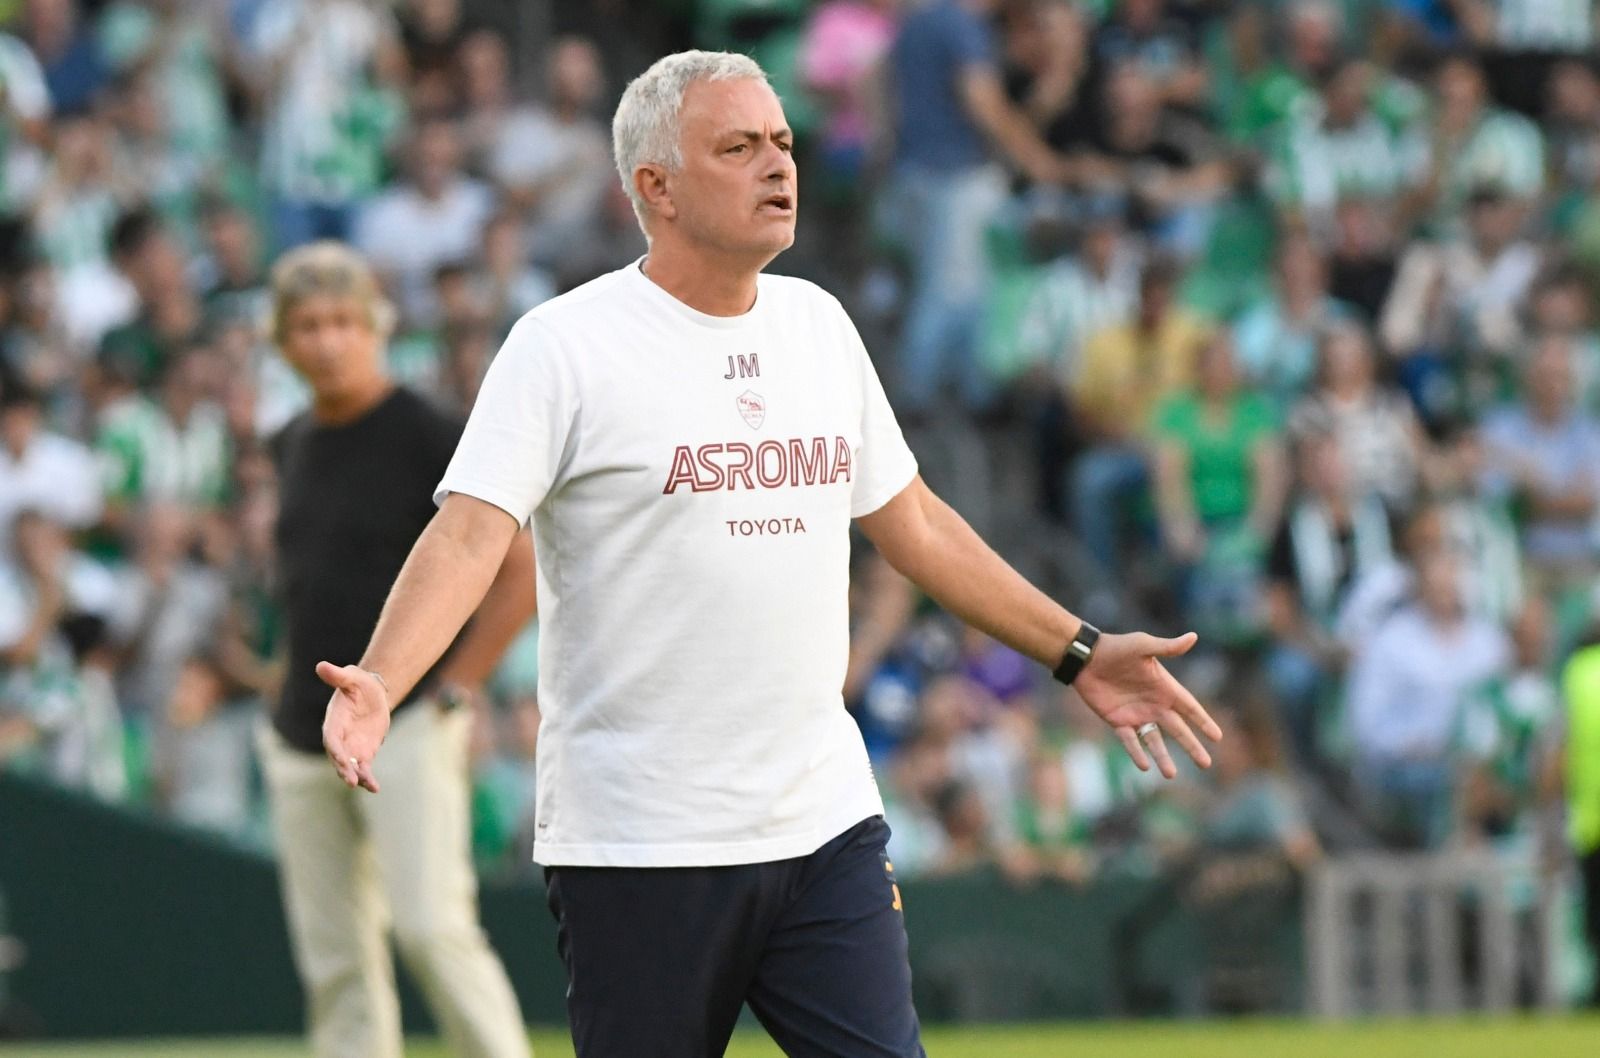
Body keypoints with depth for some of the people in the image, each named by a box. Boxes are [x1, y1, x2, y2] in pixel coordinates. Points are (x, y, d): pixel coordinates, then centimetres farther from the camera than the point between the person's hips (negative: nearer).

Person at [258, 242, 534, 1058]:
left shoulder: (427, 438, -8)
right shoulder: (293, 446, 13)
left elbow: (522, 571, -9)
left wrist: (450, 687, -12)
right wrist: (300, 682, 17)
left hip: (406, 728, -7)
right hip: (303, 743, 7)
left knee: (431, 925, -17)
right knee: (334, 959, 4)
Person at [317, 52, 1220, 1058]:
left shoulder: (817, 323, 12)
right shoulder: (566, 344, -8)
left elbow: (912, 521, 22)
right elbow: (470, 533, -17)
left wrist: (1078, 652, 21)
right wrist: (376, 686, -34)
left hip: (826, 822, 5)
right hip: (641, 848, -5)